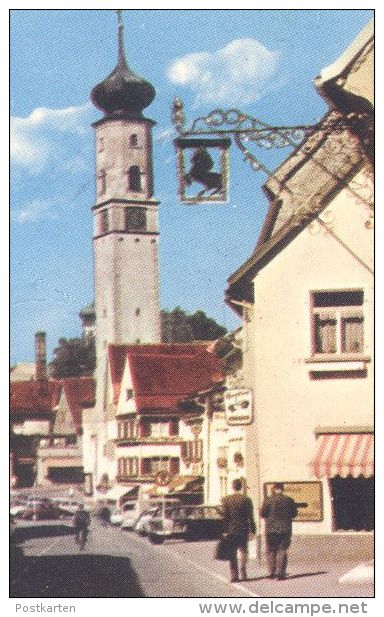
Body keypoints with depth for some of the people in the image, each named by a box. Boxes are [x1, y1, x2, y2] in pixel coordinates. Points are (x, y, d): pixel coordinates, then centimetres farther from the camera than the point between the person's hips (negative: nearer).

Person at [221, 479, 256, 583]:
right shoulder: (246, 500, -5)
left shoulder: (226, 500, -4)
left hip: (230, 530, 0)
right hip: (243, 530, 0)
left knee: (232, 555, 6)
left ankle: (234, 576, 3)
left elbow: (224, 517, -4)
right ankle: (243, 575, 7)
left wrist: (224, 531, 0)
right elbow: (250, 517, -4)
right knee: (243, 552, 9)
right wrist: (252, 530, 3)